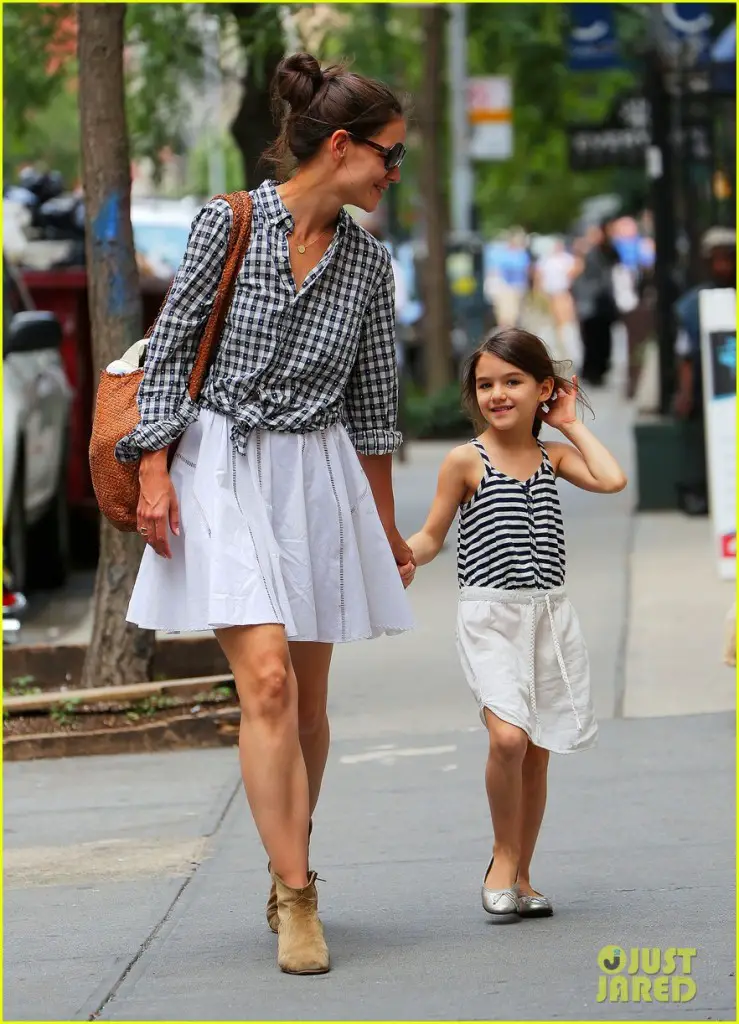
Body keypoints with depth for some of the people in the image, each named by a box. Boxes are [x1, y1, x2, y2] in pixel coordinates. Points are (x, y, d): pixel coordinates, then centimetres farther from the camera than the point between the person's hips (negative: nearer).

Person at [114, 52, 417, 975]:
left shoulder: (367, 261, 6)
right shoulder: (228, 222, -5)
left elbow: (374, 403, 14)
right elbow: (169, 348, -1)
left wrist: (387, 527, 18)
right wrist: (154, 472, -7)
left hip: (320, 477, 4)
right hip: (225, 470, -4)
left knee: (306, 697, 6)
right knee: (267, 681, -15)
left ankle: (288, 878, 21)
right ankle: (299, 899, -13)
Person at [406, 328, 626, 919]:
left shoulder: (552, 456, 8)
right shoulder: (466, 461, -1)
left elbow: (612, 480, -8)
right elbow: (431, 537, 3)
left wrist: (572, 426, 2)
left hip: (549, 615, 4)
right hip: (490, 616, -4)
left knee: (537, 753, 7)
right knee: (508, 736, -22)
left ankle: (520, 877, 18)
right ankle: (504, 857, -3)